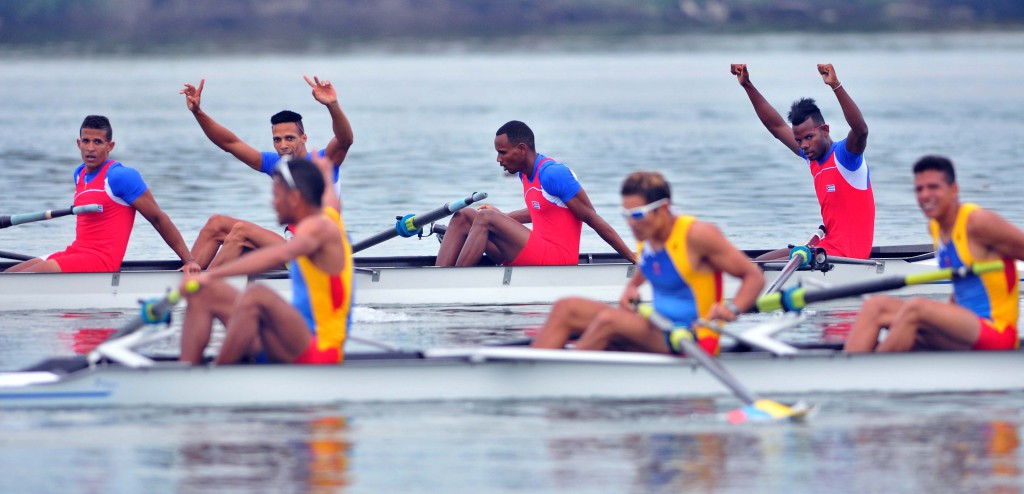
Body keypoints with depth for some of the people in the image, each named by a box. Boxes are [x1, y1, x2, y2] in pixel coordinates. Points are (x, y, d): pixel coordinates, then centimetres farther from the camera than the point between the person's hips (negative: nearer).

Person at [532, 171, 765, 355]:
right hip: (660, 332, 9)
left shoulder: (697, 235, -16)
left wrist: (732, 308, -32)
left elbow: (754, 276, -14)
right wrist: (630, 290, 2)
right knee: (566, 308, 0)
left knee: (608, 319, -30)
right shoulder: (646, 235, 4)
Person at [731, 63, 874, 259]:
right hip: (830, 246, 10)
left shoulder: (844, 155, -12)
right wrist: (748, 86, 20)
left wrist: (836, 86, -41)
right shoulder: (814, 157, 12)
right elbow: (777, 127, 21)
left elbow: (861, 130, -33)